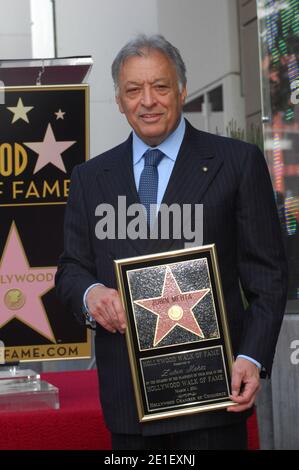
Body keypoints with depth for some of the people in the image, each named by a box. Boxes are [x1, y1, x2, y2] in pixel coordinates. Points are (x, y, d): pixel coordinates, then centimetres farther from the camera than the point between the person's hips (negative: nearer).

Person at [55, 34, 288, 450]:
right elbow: (71, 268, 15)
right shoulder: (90, 177, 12)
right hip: (127, 392, 3)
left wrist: (252, 358, -11)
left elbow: (267, 273, 0)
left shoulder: (238, 162, 2)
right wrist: (90, 293, -8)